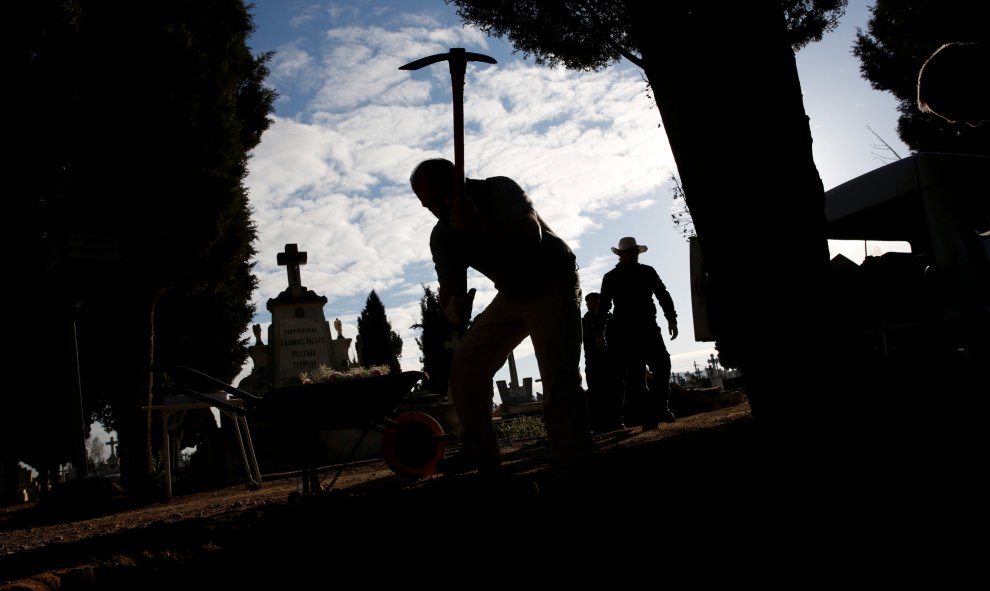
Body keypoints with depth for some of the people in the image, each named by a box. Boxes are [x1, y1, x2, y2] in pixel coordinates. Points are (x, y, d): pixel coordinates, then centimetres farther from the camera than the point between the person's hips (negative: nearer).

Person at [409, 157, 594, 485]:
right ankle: (480, 452, 7)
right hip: (511, 295, 7)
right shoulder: (442, 236, -7)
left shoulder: (501, 191, -24)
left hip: (553, 286, -6)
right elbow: (450, 281, -21)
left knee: (559, 380, -19)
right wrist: (453, 303, -46)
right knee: (466, 363, -3)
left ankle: (573, 473, -18)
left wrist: (482, 227, -60)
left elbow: (531, 236, -42)